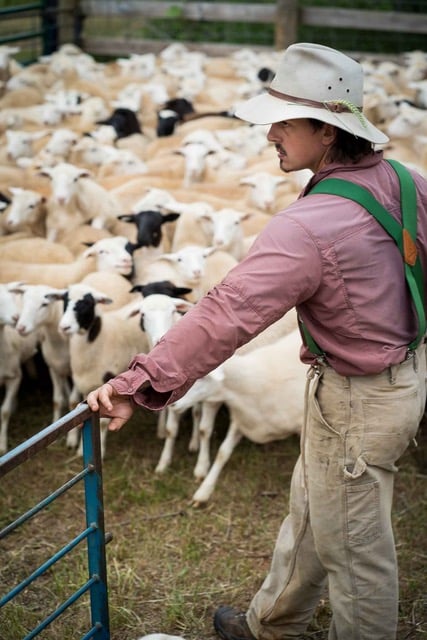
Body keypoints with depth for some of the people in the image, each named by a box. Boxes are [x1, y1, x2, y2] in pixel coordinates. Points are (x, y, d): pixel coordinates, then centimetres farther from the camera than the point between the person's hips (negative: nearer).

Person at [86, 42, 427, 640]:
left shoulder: (309, 227, -31)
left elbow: (227, 314, -34)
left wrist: (141, 383, -32)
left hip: (358, 401, -10)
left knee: (353, 547, 11)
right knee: (309, 511, 26)